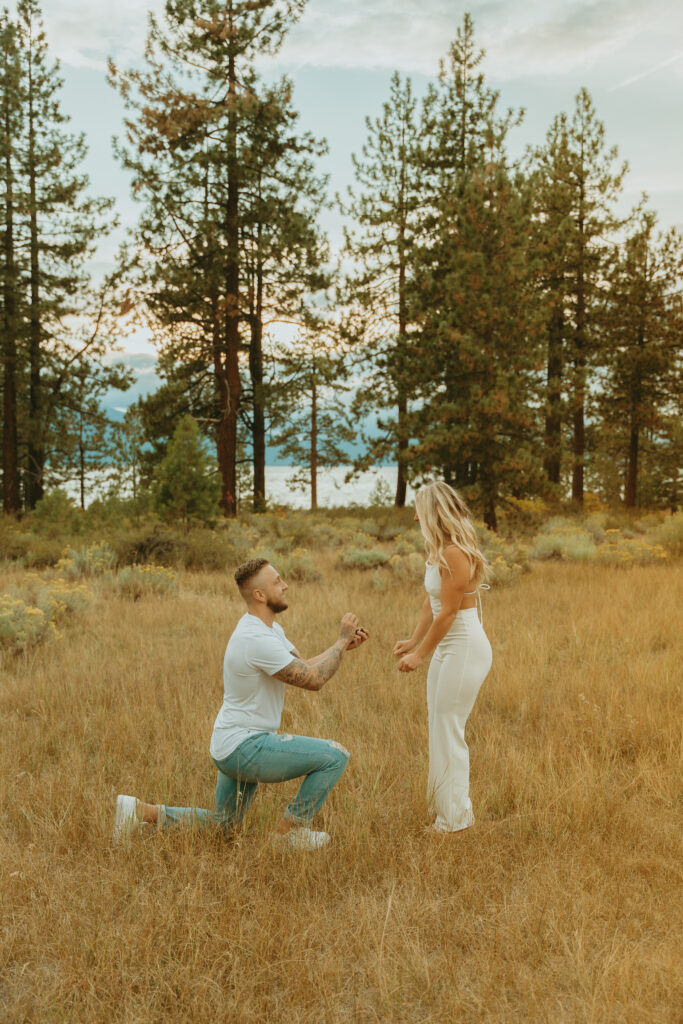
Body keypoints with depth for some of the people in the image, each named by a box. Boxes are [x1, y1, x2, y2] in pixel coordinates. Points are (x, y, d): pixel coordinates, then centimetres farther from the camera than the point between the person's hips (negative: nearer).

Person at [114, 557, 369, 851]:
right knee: (334, 755, -13)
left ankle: (142, 811, 19)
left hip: (233, 748, 11)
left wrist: (345, 645, -1)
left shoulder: (270, 628, 9)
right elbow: (314, 680, -23)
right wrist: (341, 641, -12)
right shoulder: (257, 640, -25)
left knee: (222, 825, 25)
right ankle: (292, 828, 2)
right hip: (244, 748, -11)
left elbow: (306, 667, 11)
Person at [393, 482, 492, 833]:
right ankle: (442, 805, 29)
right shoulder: (437, 551, 8)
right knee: (437, 723, 16)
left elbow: (448, 613, -20)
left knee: (448, 730, -1)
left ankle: (454, 817, 11)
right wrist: (414, 641, 18)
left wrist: (420, 654, -13)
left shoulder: (455, 554, -21)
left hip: (465, 648, -10)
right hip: (447, 647, 10)